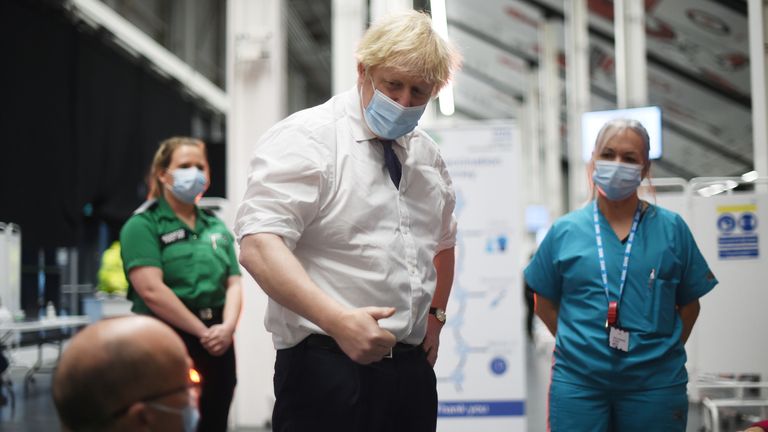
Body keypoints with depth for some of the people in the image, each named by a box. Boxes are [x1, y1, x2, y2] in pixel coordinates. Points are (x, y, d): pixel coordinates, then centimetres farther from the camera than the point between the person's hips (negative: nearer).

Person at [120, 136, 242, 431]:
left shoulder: (216, 227, 15)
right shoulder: (143, 225, -3)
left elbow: (233, 283, 9)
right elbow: (151, 290, -14)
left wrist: (227, 327, -10)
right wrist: (203, 332, -14)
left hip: (218, 343, 6)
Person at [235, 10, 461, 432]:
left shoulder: (426, 154, 14)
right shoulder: (306, 137, -8)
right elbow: (257, 246, -21)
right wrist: (339, 321, -29)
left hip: (412, 366, 7)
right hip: (326, 367, -6)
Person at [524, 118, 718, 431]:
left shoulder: (671, 229, 3)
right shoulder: (564, 231, 4)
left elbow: (689, 304, 7)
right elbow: (545, 303, 10)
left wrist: (660, 352, 1)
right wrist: (579, 346, 2)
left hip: (654, 384, 0)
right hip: (577, 381, 0)